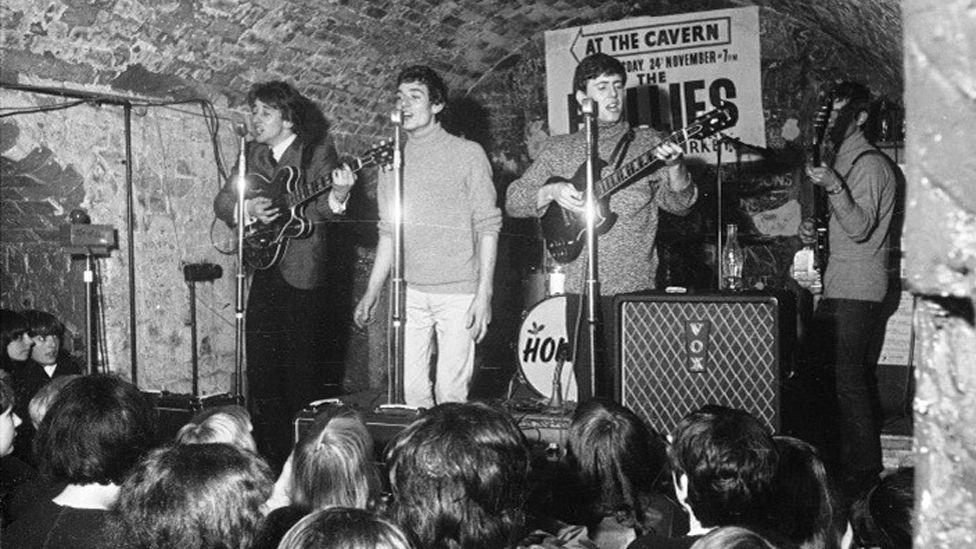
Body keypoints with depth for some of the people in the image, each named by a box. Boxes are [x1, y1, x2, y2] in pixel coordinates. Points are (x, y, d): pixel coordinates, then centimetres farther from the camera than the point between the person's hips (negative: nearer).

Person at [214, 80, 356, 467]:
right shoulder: (253, 154, 13)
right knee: (261, 369, 7)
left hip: (305, 275, -5)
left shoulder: (317, 149, -3)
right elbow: (222, 202, 12)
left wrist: (337, 196, -35)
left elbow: (322, 207, -13)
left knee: (306, 374, -3)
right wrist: (247, 209, -8)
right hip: (265, 272, 6)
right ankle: (268, 459, 17)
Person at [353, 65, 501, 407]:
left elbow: (487, 227, -4)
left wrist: (484, 293, -11)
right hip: (410, 293, 4)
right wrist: (372, 292, 12)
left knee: (450, 394, -4)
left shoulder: (467, 154, 0)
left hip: (459, 293, -4)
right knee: (410, 391, 1)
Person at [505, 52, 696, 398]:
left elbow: (679, 205, 0)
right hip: (581, 288, 2)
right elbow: (513, 201, 9)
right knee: (590, 388, 5)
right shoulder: (560, 149, 12)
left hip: (635, 288, -1)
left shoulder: (647, 143, 7)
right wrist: (551, 191, -9)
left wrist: (674, 168, -20)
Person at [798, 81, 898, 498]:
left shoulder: (870, 164, -11)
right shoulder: (842, 161, 19)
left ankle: (862, 468, -4)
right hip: (838, 287, 10)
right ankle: (863, 455, 20)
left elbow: (860, 228, -20)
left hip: (857, 290, -10)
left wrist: (833, 188, -32)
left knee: (848, 377, -10)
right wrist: (813, 228, 9)